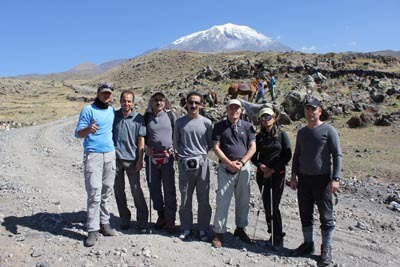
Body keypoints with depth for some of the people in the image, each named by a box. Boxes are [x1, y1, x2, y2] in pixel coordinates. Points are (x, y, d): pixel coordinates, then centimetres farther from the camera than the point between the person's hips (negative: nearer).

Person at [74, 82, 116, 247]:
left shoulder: (112, 111, 13)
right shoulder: (88, 110, -5)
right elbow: (78, 133, -10)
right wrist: (88, 129, -30)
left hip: (110, 155, 6)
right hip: (93, 155, -5)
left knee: (107, 192, 9)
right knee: (94, 194, -8)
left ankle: (104, 222, 19)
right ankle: (93, 230, -2)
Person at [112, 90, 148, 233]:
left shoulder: (138, 118, -2)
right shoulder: (114, 115, 5)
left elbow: (141, 140, -2)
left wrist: (140, 159, -6)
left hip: (131, 158, -3)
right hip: (115, 158, 3)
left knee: (136, 190, -1)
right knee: (118, 190, 10)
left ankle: (142, 221, 11)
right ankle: (124, 219, 26)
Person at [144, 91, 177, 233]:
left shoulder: (170, 115, 3)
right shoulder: (147, 116, 6)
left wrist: (177, 149, -2)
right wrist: (145, 147, -2)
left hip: (168, 155, -2)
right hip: (152, 156, 2)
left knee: (169, 189, 1)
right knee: (154, 188, 9)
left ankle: (170, 219, 13)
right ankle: (161, 215, 27)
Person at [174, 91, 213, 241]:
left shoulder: (206, 122, 1)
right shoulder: (180, 122, 4)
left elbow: (211, 143, 8)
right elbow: (176, 142, 13)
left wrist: (202, 154, 1)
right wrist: (181, 154, 5)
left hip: (202, 163, 0)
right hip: (184, 164, 1)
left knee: (203, 199, 7)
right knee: (185, 199, 10)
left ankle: (203, 229, 22)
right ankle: (186, 228, 25)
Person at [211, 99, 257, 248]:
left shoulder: (247, 126, 8)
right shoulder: (219, 126, 3)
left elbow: (252, 147, 4)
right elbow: (216, 147, -2)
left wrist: (241, 162, -10)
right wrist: (229, 163, -12)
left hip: (244, 167, 3)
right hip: (225, 167, -2)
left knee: (243, 199, 10)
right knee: (222, 200, -3)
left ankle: (240, 229, 28)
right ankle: (219, 232, 7)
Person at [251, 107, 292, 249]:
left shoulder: (282, 134, 0)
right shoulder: (259, 136, 8)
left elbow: (288, 155, -3)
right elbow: (254, 156, 11)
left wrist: (273, 169, -9)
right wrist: (261, 166, -9)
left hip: (277, 174, -3)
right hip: (262, 174, 4)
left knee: (273, 206, -7)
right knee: (267, 206, 7)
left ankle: (278, 238, 7)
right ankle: (273, 232, 23)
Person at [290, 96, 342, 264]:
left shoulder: (328, 130, -6)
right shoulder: (301, 132, 11)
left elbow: (337, 155, -7)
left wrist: (335, 178, -14)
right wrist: (293, 176, 11)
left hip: (322, 179, -5)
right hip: (304, 178, 5)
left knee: (326, 216, 4)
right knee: (305, 214, 13)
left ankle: (326, 248, 17)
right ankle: (308, 244, 27)